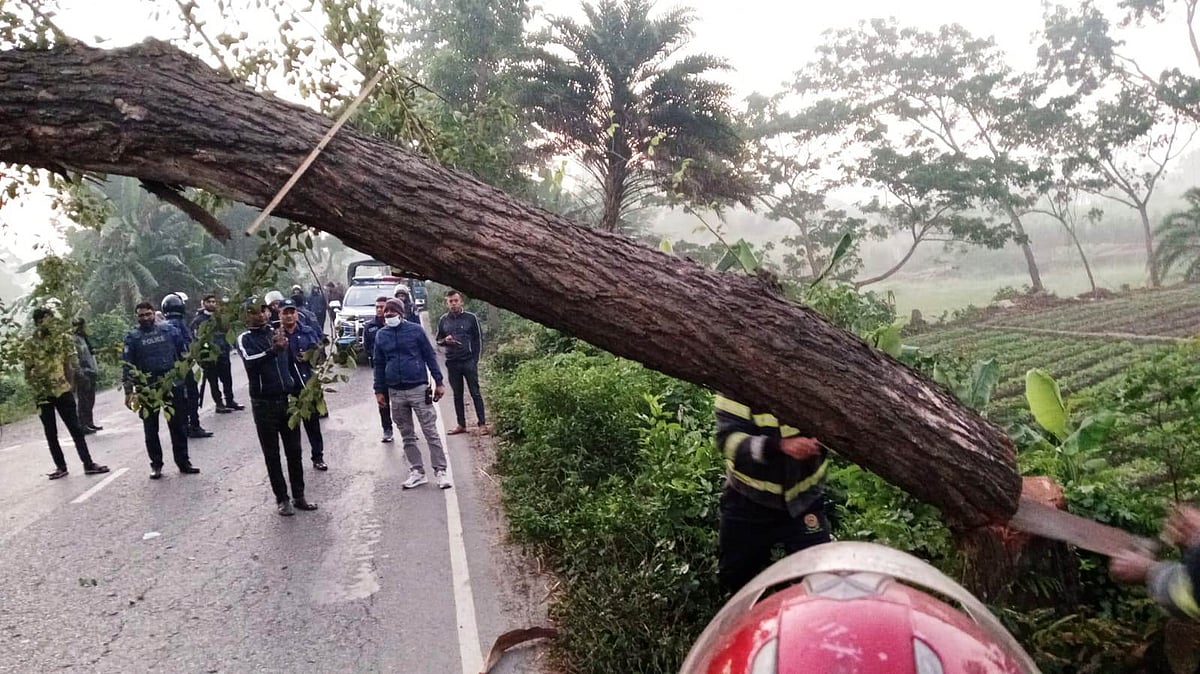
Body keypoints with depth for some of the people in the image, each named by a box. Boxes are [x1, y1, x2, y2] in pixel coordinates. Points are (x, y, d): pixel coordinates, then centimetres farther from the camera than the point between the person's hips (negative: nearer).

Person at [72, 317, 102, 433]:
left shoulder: (84, 338, 15)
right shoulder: (75, 340, -12)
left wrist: (96, 371, 20)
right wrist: (81, 374, -21)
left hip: (91, 373, 9)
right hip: (83, 375, -9)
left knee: (90, 400, 14)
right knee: (84, 401, -5)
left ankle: (90, 423, 21)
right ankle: (83, 426, -1)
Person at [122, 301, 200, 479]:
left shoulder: (169, 329, 4)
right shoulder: (132, 337, 0)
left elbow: (183, 352, 10)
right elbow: (127, 365, -3)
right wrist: (128, 391, -8)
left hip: (173, 384, 1)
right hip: (147, 389, -1)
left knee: (179, 425, 6)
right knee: (151, 429, 7)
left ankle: (183, 461, 16)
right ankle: (156, 465, 19)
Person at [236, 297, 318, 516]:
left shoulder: (278, 333, 7)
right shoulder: (245, 339, -5)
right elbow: (251, 361, -26)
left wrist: (299, 393, 15)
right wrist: (273, 350, -42)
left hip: (287, 399, 4)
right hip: (264, 403, -4)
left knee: (294, 451, 8)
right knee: (272, 454, 5)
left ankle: (299, 496, 17)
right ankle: (282, 499, 14)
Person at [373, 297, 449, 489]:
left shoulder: (415, 330, -2)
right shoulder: (381, 335, 7)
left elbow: (430, 356, 1)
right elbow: (379, 364, 13)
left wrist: (439, 382, -1)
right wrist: (379, 390, 10)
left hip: (419, 389, -3)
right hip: (395, 393, 4)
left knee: (431, 432, -3)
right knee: (407, 436, 9)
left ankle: (440, 471, 1)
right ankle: (417, 472, 17)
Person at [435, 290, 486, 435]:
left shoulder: (471, 318, 0)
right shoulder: (443, 320, 8)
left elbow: (478, 339, 2)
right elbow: (438, 340, 16)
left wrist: (475, 359, -5)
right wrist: (445, 341, -8)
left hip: (469, 361, -3)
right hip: (452, 363, 3)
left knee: (475, 393, -2)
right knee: (457, 394, 8)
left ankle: (482, 423, 2)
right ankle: (461, 425, 15)